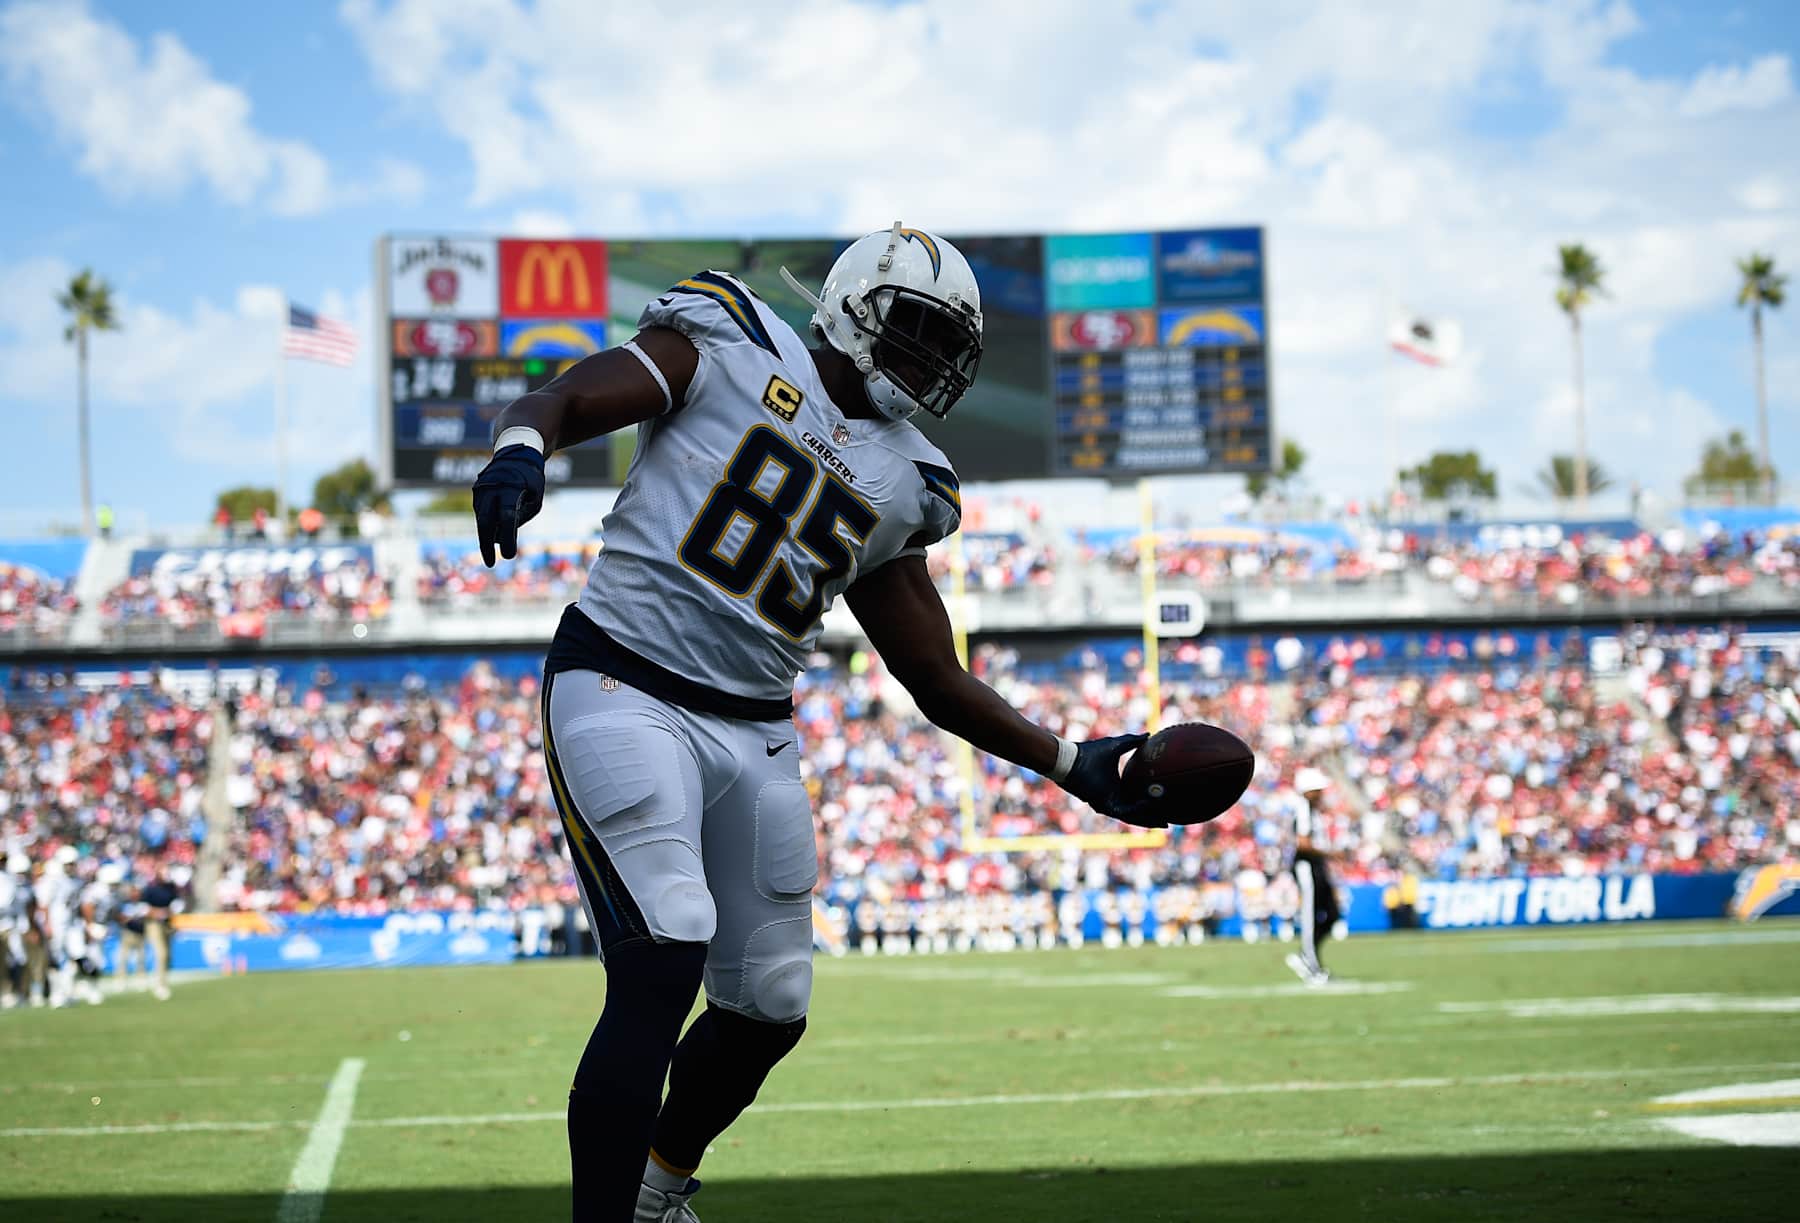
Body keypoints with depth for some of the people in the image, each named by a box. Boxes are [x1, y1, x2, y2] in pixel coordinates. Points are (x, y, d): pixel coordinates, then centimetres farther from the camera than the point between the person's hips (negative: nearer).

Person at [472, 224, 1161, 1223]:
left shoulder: (900, 485, 15)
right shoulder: (727, 349, 1)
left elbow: (938, 681, 20)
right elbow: (563, 401, -9)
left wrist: (1069, 764, 14)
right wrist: (521, 451, -32)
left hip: (755, 733, 6)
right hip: (624, 690, -6)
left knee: (767, 1009, 10)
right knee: (663, 971, -20)